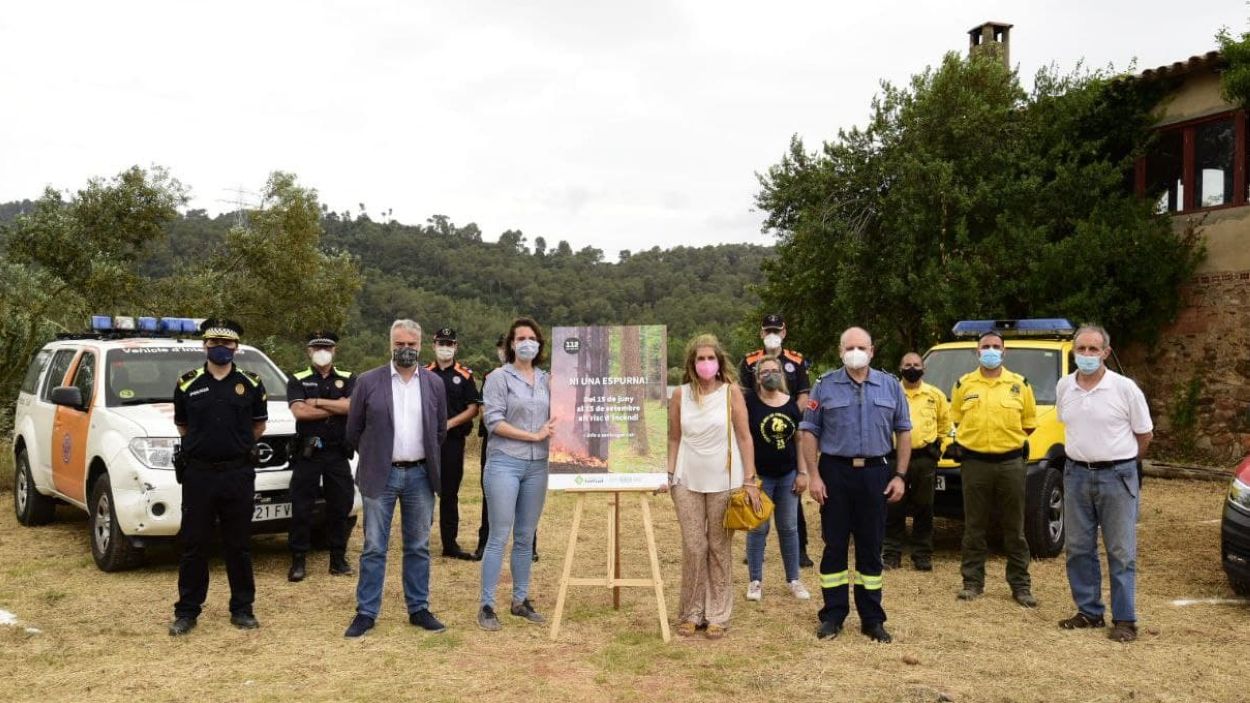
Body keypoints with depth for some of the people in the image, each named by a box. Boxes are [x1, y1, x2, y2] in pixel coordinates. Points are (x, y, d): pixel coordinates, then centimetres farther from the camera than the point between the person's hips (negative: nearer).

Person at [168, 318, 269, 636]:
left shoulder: (251, 384, 3)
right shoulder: (187, 384, 3)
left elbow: (259, 426, 14)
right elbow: (182, 425, 15)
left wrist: (238, 445, 10)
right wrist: (204, 444, 11)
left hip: (238, 475, 0)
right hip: (198, 475, 0)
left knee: (239, 546, 7)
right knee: (193, 545, 4)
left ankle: (242, 609, 17)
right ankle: (187, 611, 14)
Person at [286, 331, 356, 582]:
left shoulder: (347, 379, 9)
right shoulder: (298, 380, 5)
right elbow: (299, 411, -13)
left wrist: (316, 402, -11)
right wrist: (337, 407, -10)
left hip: (338, 453, 2)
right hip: (307, 453, -2)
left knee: (341, 507, 6)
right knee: (301, 508, 0)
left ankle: (338, 559, 17)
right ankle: (298, 561, 8)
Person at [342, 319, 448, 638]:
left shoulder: (434, 384, 5)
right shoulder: (368, 382, -2)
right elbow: (354, 431, 5)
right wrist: (374, 458, 11)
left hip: (419, 475, 2)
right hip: (381, 476, -2)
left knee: (418, 548, 9)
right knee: (374, 549, 3)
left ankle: (419, 609, 19)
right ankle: (366, 612, 11)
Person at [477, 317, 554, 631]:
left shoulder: (546, 380, 11)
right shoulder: (499, 378, -4)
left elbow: (554, 416, 17)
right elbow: (494, 422, -12)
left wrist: (555, 424, -6)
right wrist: (534, 435, -14)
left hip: (537, 466, 5)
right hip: (505, 463, -5)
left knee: (526, 538, 11)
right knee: (499, 537, -4)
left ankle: (520, 600, 22)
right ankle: (486, 607, 3)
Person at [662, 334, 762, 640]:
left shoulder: (731, 392, -3)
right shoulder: (680, 395, 2)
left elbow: (744, 437, -2)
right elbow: (674, 439, 9)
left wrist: (750, 480, -7)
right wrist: (669, 474, 0)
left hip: (724, 481, -1)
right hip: (688, 481, 1)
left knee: (720, 548, 6)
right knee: (693, 547, 4)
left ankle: (718, 615, 16)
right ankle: (691, 613, 16)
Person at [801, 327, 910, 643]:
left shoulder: (890, 386, 6)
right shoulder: (825, 386, 1)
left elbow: (903, 432, 9)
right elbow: (809, 431, 1)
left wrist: (900, 475, 1)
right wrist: (814, 475, -7)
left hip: (876, 473, 1)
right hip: (835, 473, -1)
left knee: (871, 547, 7)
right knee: (834, 545, 4)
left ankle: (872, 619, 16)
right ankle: (833, 616, 14)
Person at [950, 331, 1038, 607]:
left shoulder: (1020, 384, 5)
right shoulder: (963, 385, 6)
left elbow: (1029, 423, 10)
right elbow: (957, 419, 15)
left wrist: (1009, 438, 4)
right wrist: (975, 437, 6)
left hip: (1011, 462, 0)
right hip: (974, 462, 0)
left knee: (1014, 529, 5)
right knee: (974, 528, 6)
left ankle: (1020, 585, 13)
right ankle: (972, 582, 14)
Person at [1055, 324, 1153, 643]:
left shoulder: (1125, 388, -9)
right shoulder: (1064, 387, 3)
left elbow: (1144, 434, 1)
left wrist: (1122, 461, 11)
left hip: (1116, 476, -4)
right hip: (1077, 474, 5)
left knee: (1121, 552, 0)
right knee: (1079, 549, 10)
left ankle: (1124, 620, 7)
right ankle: (1089, 612, 22)